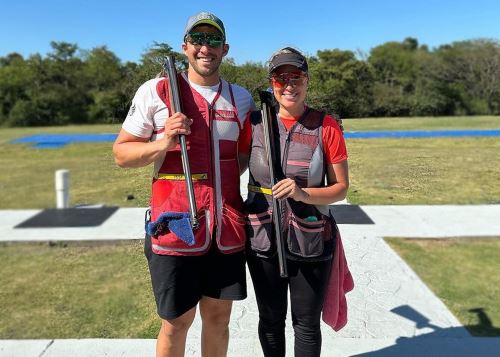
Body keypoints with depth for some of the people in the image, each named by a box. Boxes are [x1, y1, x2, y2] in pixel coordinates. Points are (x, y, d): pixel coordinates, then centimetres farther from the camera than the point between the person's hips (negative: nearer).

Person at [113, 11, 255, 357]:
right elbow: (121, 152, 0)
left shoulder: (241, 98, 10)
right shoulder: (155, 91, -2)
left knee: (218, 316, 17)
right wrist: (163, 144, -17)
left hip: (227, 231, 4)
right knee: (177, 322, 10)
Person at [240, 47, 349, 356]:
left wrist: (303, 194, -21)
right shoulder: (255, 123, -2)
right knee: (270, 319, 19)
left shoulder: (326, 126, -7)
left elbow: (341, 188, -5)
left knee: (307, 323, 14)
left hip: (311, 241, -1)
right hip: (263, 239, 2)